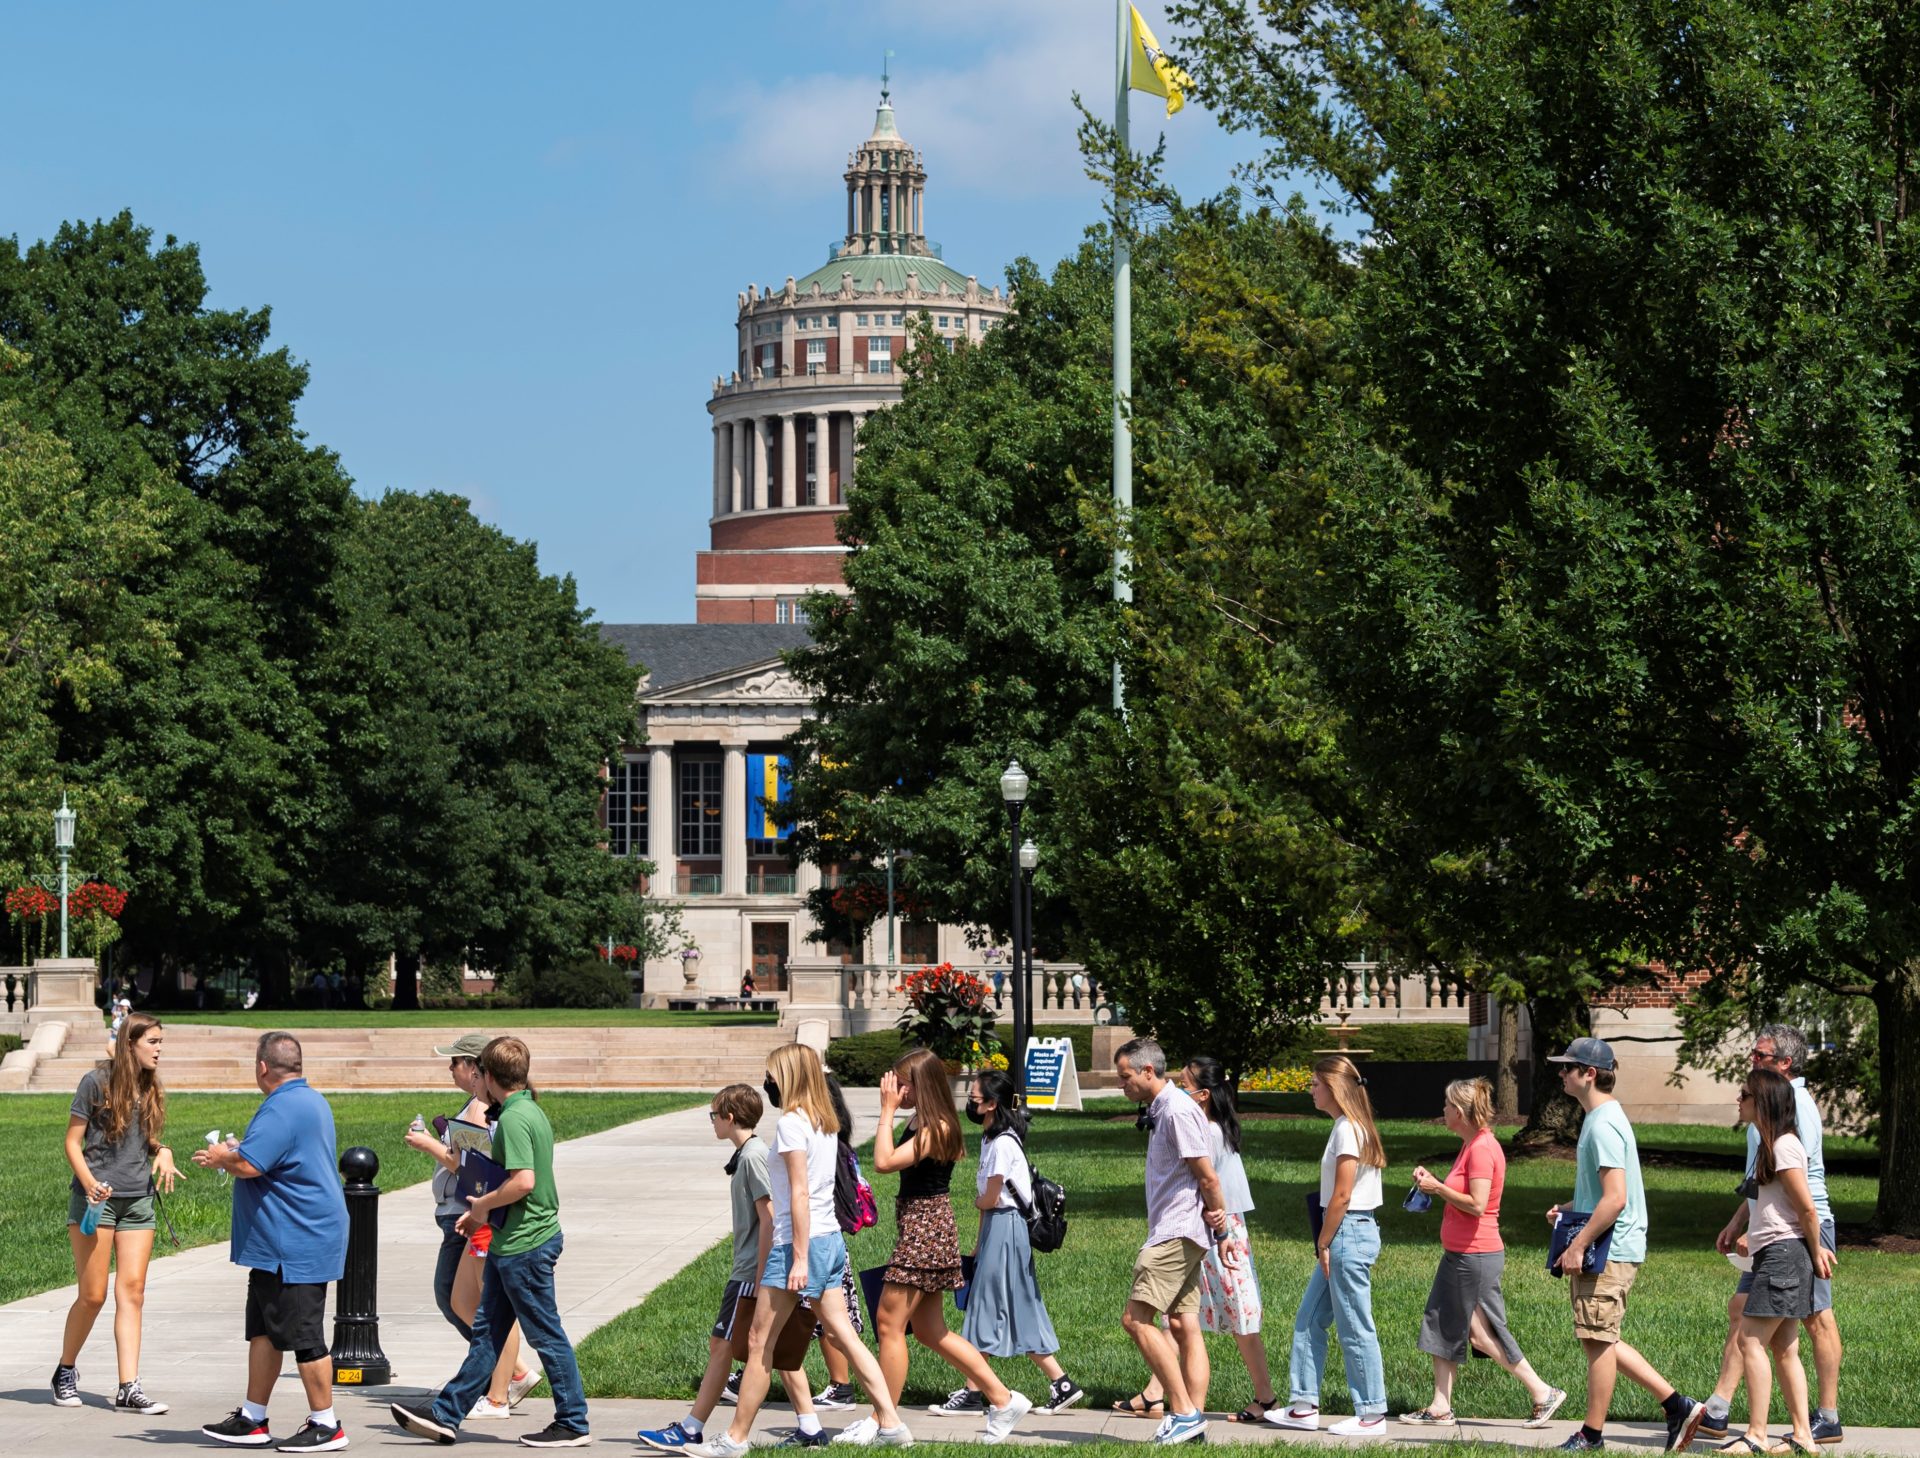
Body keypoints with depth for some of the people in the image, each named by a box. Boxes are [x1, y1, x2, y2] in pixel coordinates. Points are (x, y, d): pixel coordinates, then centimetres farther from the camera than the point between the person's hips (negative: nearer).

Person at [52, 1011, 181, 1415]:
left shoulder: (150, 1089, 11)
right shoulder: (96, 1081, -6)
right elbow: (73, 1142, -5)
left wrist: (163, 1151, 0)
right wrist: (89, 1182, -20)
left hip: (138, 1200, 5)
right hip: (95, 1199, -5)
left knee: (132, 1293, -1)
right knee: (92, 1295, -2)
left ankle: (128, 1389, -3)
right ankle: (65, 1372, 21)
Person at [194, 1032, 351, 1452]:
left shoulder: (282, 1108, -20)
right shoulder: (312, 1100, 15)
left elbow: (249, 1165, -27)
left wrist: (221, 1159, -7)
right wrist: (235, 1153, 19)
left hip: (294, 1246, -11)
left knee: (302, 1336, -3)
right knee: (263, 1329, 16)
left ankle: (326, 1425, 3)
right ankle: (252, 1420, 23)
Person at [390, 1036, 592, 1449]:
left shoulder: (513, 1118, -18)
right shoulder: (531, 1111, 12)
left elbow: (523, 1181, -28)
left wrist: (483, 1204, -12)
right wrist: (482, 1212, 16)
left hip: (524, 1245, -10)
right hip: (512, 1242, 10)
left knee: (547, 1334, -1)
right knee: (486, 1332, 12)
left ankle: (573, 1425, 6)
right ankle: (446, 1415, 16)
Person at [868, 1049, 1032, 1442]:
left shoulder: (935, 1128, -18)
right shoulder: (918, 1122, 11)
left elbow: (884, 1162, -25)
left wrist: (888, 1109, -20)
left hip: (926, 1228, -10)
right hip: (917, 1228, 10)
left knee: (889, 1321, -6)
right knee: (930, 1331, 13)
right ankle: (1003, 1399, 16)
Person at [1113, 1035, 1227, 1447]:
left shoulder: (1178, 1110, -14)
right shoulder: (1158, 1111, 18)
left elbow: (1207, 1176, -15)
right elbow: (1202, 1177, 17)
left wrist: (1216, 1217, -2)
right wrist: (1214, 1216, 3)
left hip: (1177, 1232, -10)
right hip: (1172, 1233, 10)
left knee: (1136, 1317, -14)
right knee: (1184, 1326, 6)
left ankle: (1183, 1412, -15)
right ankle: (1192, 1420, 5)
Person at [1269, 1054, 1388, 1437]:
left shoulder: (1347, 1130, -16)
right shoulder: (1351, 1127, 14)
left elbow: (1342, 1196, -18)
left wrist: (1323, 1243, -12)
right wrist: (1326, 1243, 14)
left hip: (1349, 1234, -10)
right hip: (1348, 1233, 10)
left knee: (1355, 1329, -2)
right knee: (1309, 1320, 13)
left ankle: (1371, 1415, 5)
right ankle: (1304, 1406, 16)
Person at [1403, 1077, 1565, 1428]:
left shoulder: (1482, 1148, -19)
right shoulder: (1471, 1145, 13)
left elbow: (1476, 1204, -25)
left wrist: (1437, 1188, -16)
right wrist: (1433, 1181, 6)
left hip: (1476, 1256, -11)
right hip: (1459, 1254, 11)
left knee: (1480, 1332, -3)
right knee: (1442, 1325, 10)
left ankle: (1542, 1394, 4)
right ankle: (1440, 1408, 14)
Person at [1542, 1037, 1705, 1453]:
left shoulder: (1603, 1126, -18)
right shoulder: (1603, 1118, 15)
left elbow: (1615, 1198, -24)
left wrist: (1578, 1246, -21)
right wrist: (1568, 1210, 13)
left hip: (1608, 1251, -11)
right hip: (1603, 1249, 11)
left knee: (1598, 1341, -1)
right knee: (1601, 1341, 14)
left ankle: (1592, 1434, 8)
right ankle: (1677, 1406, 16)